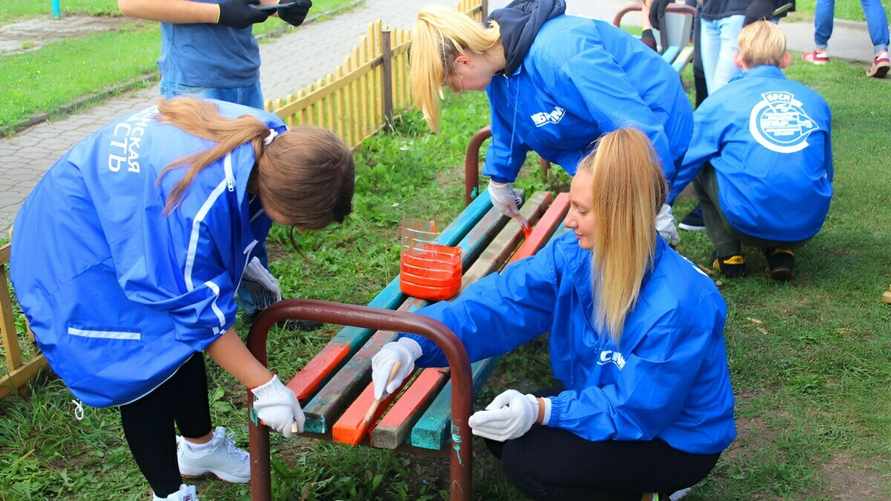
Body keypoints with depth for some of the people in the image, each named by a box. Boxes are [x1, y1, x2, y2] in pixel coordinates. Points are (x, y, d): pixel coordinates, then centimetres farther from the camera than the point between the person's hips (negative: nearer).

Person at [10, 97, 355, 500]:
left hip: (129, 214, 8)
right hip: (78, 249, -8)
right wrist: (264, 386, -23)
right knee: (145, 368, -4)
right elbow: (198, 309, -29)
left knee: (183, 343, 17)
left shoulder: (275, 141, -18)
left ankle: (200, 446, 40)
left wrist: (242, 259, 7)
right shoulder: (197, 203, -42)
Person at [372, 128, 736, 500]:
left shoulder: (679, 307, -34)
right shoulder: (574, 253, -13)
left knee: (525, 460, -20)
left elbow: (638, 409, -28)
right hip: (609, 400, 7)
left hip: (677, 439, -7)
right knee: (499, 427, -1)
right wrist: (416, 344, -34)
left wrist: (543, 410, -38)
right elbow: (500, 301, -21)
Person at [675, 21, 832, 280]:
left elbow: (682, 162, 8)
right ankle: (781, 252, 14)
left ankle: (728, 252, 13)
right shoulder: (815, 100, 14)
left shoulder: (722, 100, 4)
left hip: (749, 222, -3)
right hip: (808, 226, 4)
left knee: (702, 163, 20)